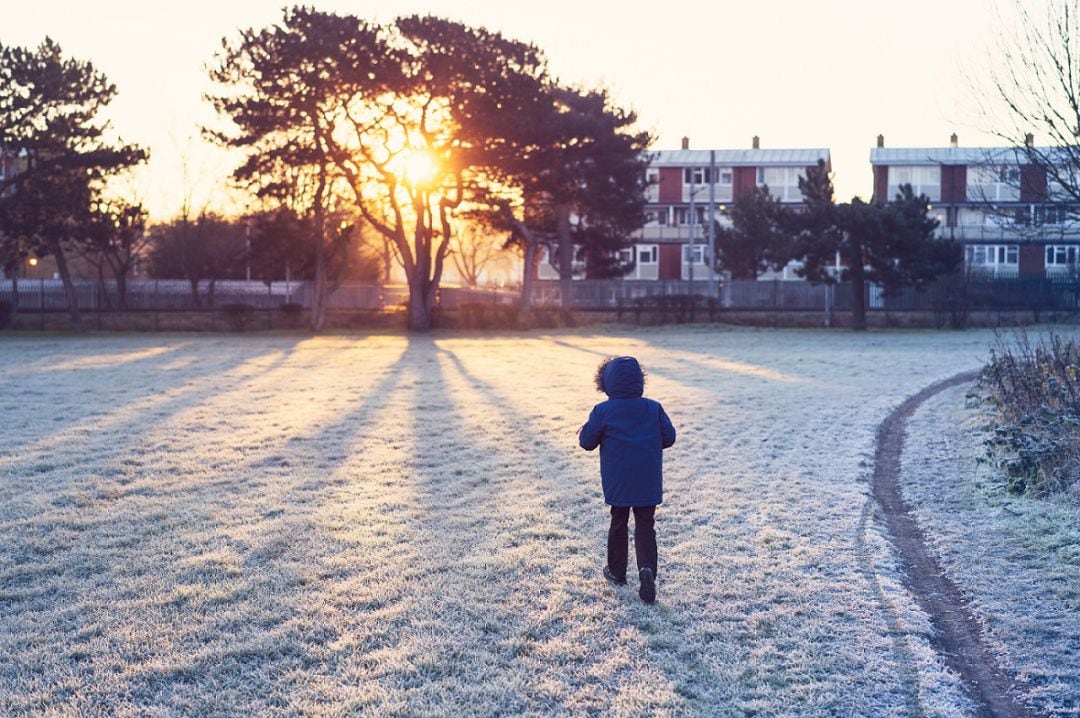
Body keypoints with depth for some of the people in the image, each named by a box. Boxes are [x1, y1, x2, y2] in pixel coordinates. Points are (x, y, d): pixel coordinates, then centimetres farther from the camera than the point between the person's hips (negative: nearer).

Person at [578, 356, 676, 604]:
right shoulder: (653, 408, -1)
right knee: (645, 527, 5)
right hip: (648, 482, 1)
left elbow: (587, 442, -3)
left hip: (617, 483, -1)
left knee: (618, 524, 17)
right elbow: (669, 437, 5)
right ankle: (647, 569, -17)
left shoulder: (602, 411, -8)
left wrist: (582, 432, 19)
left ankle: (617, 571, 28)